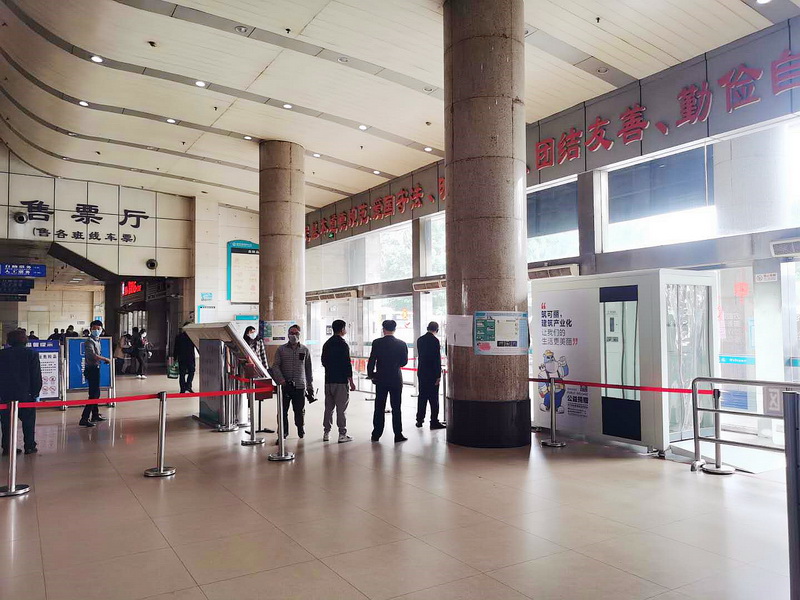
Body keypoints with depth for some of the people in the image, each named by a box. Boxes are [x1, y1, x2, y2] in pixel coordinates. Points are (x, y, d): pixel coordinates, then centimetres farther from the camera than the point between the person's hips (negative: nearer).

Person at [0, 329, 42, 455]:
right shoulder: (32, 354, -5)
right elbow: (36, 376, -7)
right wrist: (35, 393, 0)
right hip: (26, 394, -2)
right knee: (28, 421, 6)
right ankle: (30, 447, 7)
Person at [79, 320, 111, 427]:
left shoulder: (97, 340, 13)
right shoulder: (90, 341, -15)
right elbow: (93, 355, -28)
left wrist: (103, 360, 4)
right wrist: (106, 359, -19)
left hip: (95, 368, 10)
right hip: (91, 369, -10)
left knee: (96, 393, 19)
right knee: (94, 394, -11)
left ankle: (95, 415, 32)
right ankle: (84, 419, -11)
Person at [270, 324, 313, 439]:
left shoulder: (305, 350, 9)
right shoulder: (281, 349, 6)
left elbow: (308, 369, 11)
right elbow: (275, 365, 2)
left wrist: (310, 386, 10)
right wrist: (280, 379, -15)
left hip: (300, 386, 1)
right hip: (285, 386, 0)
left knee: (300, 410, 7)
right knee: (283, 410, 0)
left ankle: (301, 430, 27)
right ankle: (283, 432, 13)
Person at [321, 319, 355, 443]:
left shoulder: (327, 344, 10)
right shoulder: (343, 344, -12)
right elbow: (347, 364, -15)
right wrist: (351, 382, -10)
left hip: (328, 380, 7)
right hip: (341, 381, -7)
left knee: (328, 407, 12)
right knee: (341, 408, -3)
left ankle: (326, 433, 16)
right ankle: (342, 434, 0)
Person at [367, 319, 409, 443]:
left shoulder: (377, 343, -7)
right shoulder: (401, 344, -5)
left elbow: (371, 361, -6)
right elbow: (404, 362, 2)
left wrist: (371, 375, 6)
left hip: (381, 379, 0)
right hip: (396, 379, 0)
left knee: (379, 408, 9)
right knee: (396, 408, 5)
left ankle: (376, 434, 14)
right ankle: (398, 435, 6)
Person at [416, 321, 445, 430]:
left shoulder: (420, 340, 7)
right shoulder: (435, 340, -14)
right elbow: (437, 359, -16)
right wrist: (438, 375, -13)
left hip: (421, 373, 7)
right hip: (432, 374, -7)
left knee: (422, 396, 13)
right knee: (434, 398, -1)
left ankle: (420, 420, 18)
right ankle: (434, 422, 1)